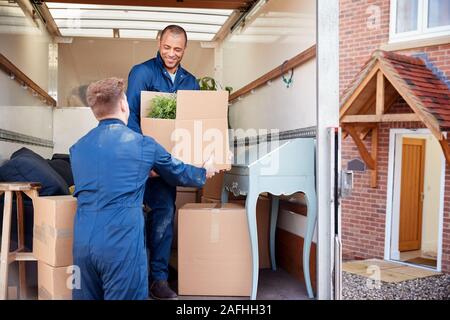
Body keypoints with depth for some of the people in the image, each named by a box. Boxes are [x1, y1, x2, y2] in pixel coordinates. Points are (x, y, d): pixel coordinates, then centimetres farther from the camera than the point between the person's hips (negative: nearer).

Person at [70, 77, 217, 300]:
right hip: (122, 243, -5)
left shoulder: (77, 148, 13)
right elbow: (179, 173, 16)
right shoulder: (143, 144, 0)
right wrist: (204, 172, 38)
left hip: (82, 241, 5)